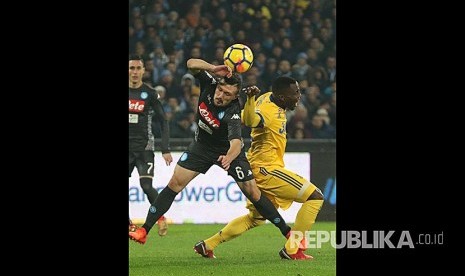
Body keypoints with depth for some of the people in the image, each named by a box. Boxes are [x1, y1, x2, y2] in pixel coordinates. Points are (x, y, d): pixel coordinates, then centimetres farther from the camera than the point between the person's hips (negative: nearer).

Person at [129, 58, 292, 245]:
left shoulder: (232, 114, -36)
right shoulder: (209, 83, -22)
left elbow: (236, 142, -50)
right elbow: (191, 64, -23)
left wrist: (228, 158, -72)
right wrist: (213, 69, -40)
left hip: (227, 150, -4)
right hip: (202, 145, 4)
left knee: (252, 192, -7)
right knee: (175, 184, -6)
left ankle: (287, 232, 6)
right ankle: (144, 231, -4)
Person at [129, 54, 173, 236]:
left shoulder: (150, 93, -2)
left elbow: (163, 122, 0)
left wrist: (166, 149, -7)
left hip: (144, 147, -3)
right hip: (127, 146, 3)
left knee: (146, 186, -15)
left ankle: (161, 218, 5)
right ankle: (129, 225, 9)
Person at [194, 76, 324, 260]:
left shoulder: (270, 97, 4)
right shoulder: (268, 111, -24)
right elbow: (250, 120, -47)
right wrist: (251, 98, -61)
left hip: (260, 169, 10)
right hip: (267, 169, -10)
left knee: (256, 218, 23)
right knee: (315, 197, -10)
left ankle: (207, 245, 24)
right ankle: (292, 249, -8)